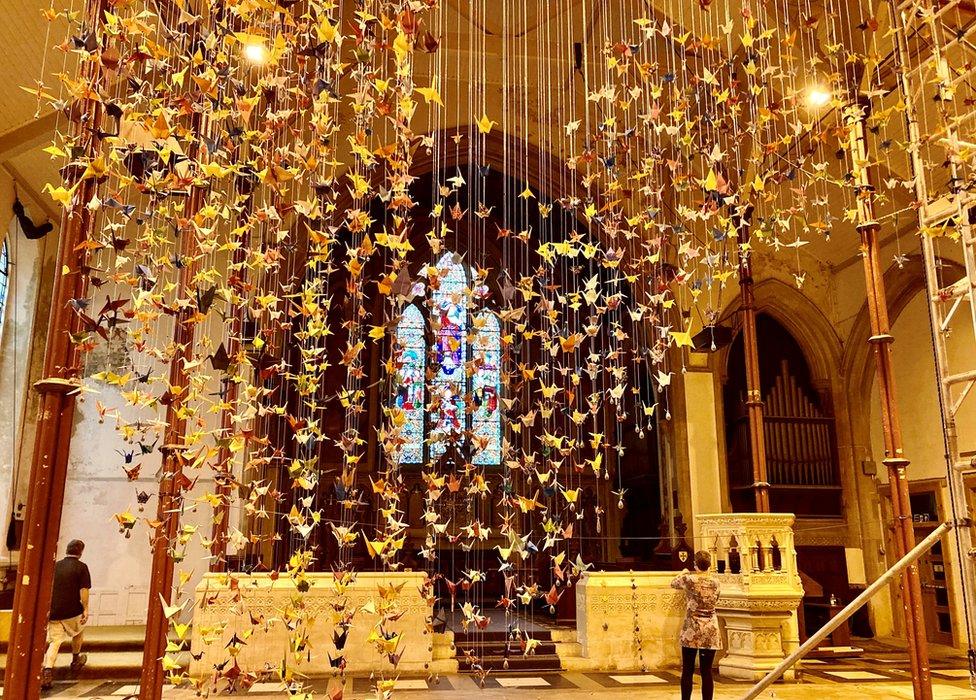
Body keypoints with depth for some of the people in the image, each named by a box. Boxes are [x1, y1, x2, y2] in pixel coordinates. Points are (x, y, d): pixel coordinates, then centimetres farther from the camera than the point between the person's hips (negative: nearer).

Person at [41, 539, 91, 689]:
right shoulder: (81, 567, -5)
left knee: (55, 641, 6)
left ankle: (47, 672, -11)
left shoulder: (56, 566, 9)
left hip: (53, 611, 3)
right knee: (78, 633, 24)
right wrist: (85, 609, -8)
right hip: (72, 611, -3)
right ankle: (76, 661, 40)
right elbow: (84, 590, -12)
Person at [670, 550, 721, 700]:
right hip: (711, 632, 3)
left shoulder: (689, 579, -8)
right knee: (707, 672, 5)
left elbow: (673, 583, 12)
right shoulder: (715, 583, 3)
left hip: (692, 631, -3)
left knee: (687, 671, 5)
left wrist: (683, 573, 31)